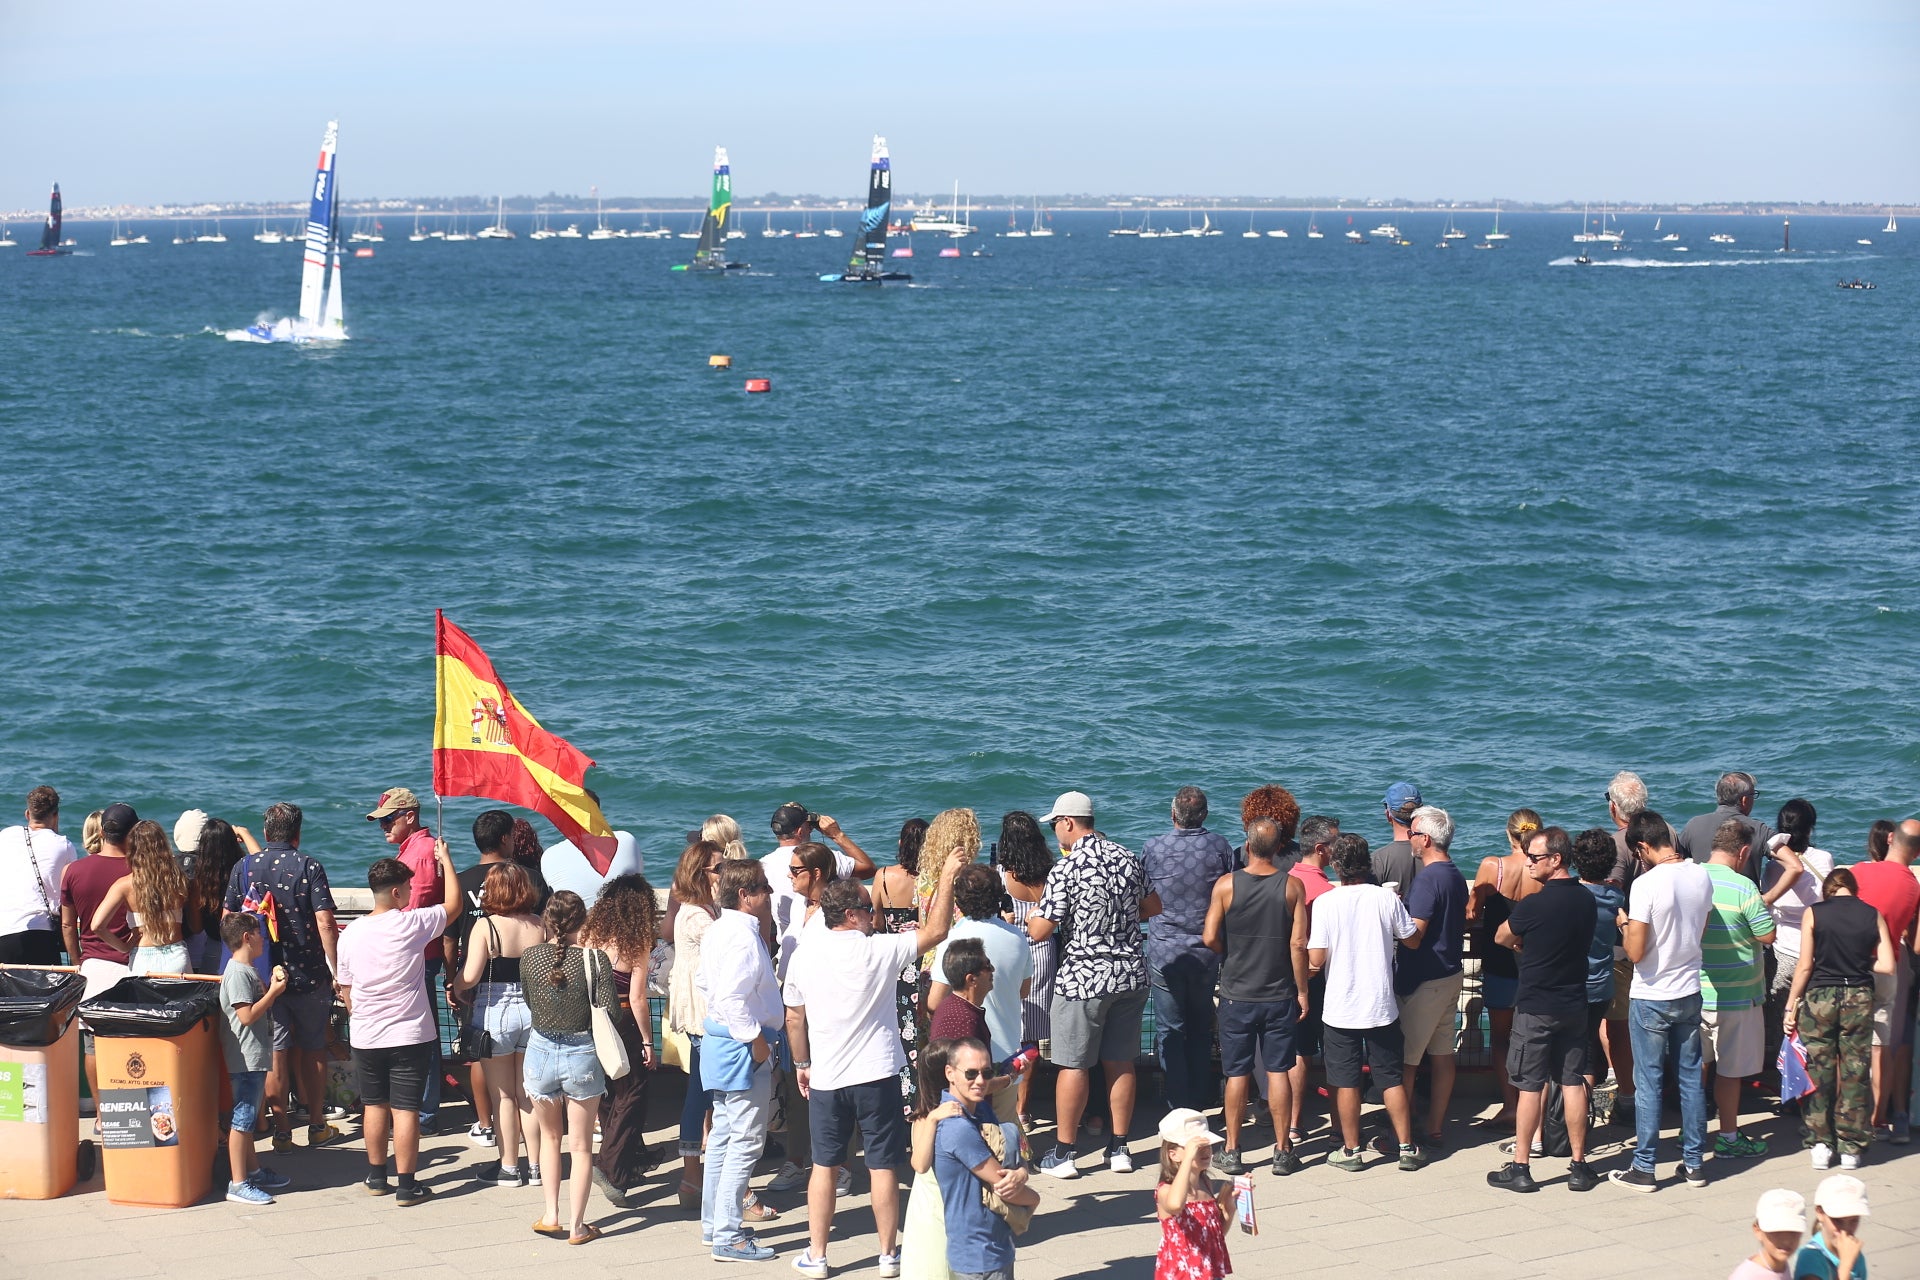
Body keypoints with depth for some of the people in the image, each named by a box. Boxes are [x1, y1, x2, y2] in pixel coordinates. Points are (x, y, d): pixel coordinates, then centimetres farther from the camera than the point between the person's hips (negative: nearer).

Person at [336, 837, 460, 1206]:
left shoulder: (351, 933, -1)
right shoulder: (412, 924, -12)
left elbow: (345, 989, 7)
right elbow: (453, 903, 2)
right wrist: (445, 860, 14)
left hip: (366, 1037, 4)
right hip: (409, 1036, -4)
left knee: (374, 1105, 16)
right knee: (405, 1109, -1)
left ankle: (376, 1178, 24)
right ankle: (407, 1186, 2)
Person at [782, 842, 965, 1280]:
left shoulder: (804, 955, -2)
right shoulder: (876, 952, -15)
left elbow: (794, 1018, 8)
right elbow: (935, 932, -10)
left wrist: (802, 1063, 21)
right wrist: (947, 875, -5)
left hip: (824, 1078, 3)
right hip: (875, 1075, -3)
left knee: (824, 1165, 12)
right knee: (883, 1166, 6)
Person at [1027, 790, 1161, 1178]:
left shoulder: (1066, 870, -16)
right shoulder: (1128, 859, 3)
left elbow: (1039, 931, -16)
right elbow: (1153, 907, 17)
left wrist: (1031, 914, 5)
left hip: (1083, 978, -6)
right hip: (1131, 973, 6)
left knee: (1074, 1066, 1)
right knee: (1120, 1062, 12)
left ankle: (1063, 1154, 6)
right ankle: (1119, 1149, 17)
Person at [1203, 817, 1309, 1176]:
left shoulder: (1227, 884, -8)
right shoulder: (1293, 886, -7)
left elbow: (1210, 937, -9)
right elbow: (1299, 943, -9)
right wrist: (1302, 991, 0)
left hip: (1237, 995, 0)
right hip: (1280, 995, 0)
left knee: (1237, 1073, 7)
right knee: (1278, 1070, 7)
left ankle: (1232, 1151, 10)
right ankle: (1282, 1150, 10)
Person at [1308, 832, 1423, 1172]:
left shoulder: (1326, 903, -11)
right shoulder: (1387, 898, -6)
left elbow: (1316, 959, -13)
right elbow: (1412, 938, 6)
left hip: (1340, 1009, -2)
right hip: (1382, 1005, 2)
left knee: (1346, 1082, 7)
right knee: (1391, 1079, 10)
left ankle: (1351, 1150, 11)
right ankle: (1407, 1148, 12)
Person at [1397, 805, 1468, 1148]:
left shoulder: (1428, 879, -19)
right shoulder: (1456, 875, 10)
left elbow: (1413, 938, -22)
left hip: (1424, 981, -10)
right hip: (1451, 974, 10)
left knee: (1404, 1059, -3)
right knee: (1442, 1055, 12)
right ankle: (1435, 1129, 17)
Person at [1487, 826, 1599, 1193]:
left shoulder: (1533, 905, -18)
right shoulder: (1586, 899, 2)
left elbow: (1502, 938, -2)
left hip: (1536, 1007, -6)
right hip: (1575, 1004, 6)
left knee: (1530, 1085, 1)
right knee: (1572, 1081, 9)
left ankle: (1520, 1167, 5)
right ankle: (1579, 1165, 12)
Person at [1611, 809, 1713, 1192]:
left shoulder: (1647, 884, -21)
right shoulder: (1701, 877, -2)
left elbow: (1635, 951, -21)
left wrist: (1625, 927, -3)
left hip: (1651, 998, -6)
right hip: (1690, 992, 6)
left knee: (1648, 1082, 3)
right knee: (1691, 1077, 13)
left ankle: (1644, 1168, 8)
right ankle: (1694, 1163, 19)